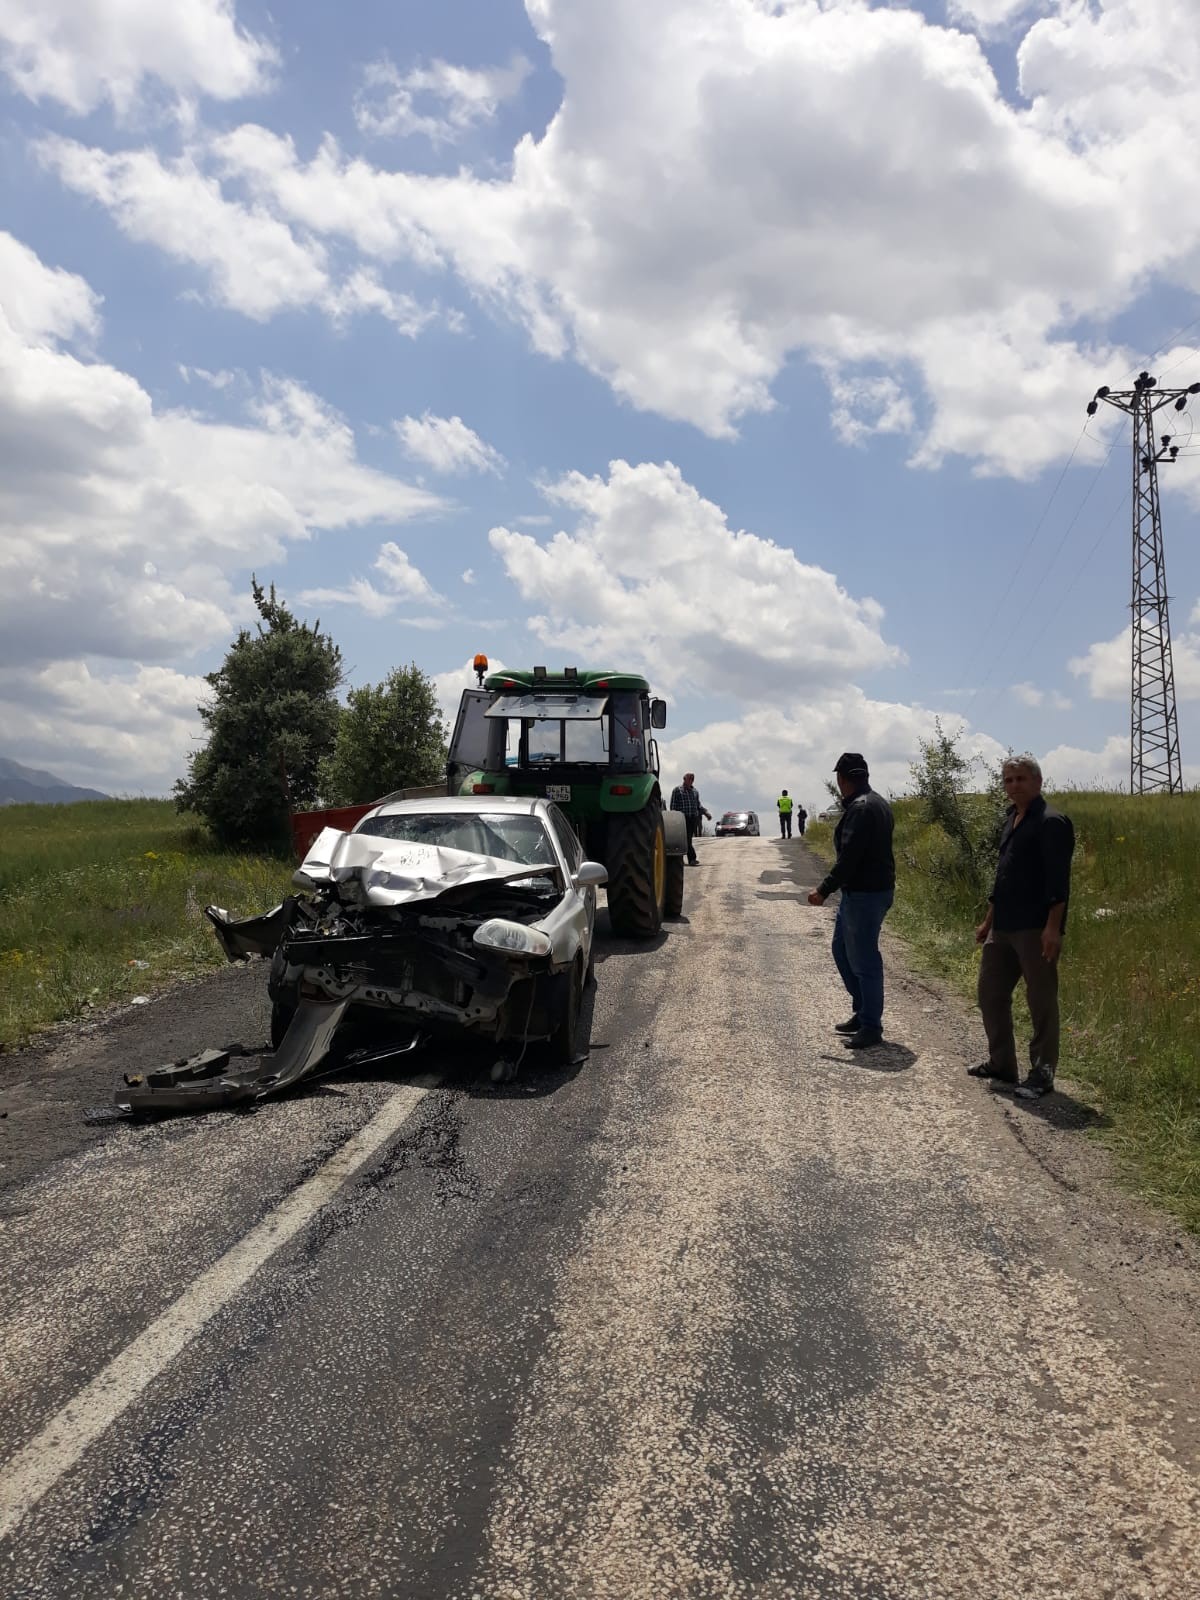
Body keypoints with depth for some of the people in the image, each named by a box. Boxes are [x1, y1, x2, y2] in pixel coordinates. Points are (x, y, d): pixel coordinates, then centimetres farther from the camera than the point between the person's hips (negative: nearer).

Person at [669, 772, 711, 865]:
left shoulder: (695, 791, 19)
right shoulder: (677, 790, 4)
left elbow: (698, 805, 25)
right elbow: (673, 806, 1)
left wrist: (706, 813, 11)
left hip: (693, 818, 5)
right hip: (683, 818, -5)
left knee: (689, 839, 4)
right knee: (687, 839, -14)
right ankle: (692, 858, -18)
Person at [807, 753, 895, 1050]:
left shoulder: (860, 808, -19)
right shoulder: (877, 803, 13)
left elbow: (849, 857, -25)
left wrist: (824, 889, -21)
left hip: (864, 894, -11)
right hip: (865, 890, 11)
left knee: (863, 959, -2)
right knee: (842, 949, 19)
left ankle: (871, 1027, 8)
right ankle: (863, 1013, 28)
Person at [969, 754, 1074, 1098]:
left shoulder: (1051, 822, -11)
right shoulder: (1011, 819, 16)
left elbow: (1058, 880, -17)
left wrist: (1053, 927, -23)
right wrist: (989, 920, 23)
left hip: (1036, 928, -9)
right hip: (1003, 927, 9)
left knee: (1041, 1002, 0)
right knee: (991, 993, 13)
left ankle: (1042, 1075, 10)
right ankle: (1001, 1065, 25)